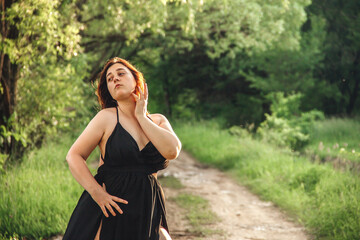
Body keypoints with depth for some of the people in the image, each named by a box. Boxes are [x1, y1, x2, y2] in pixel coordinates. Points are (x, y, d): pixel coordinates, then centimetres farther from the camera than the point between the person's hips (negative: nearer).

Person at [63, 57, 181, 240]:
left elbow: (172, 151, -10)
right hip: (110, 209, -3)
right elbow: (74, 156, -3)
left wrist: (141, 117, -5)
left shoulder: (159, 121, 9)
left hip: (147, 213, 3)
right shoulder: (107, 118, -1)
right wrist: (96, 192, -15)